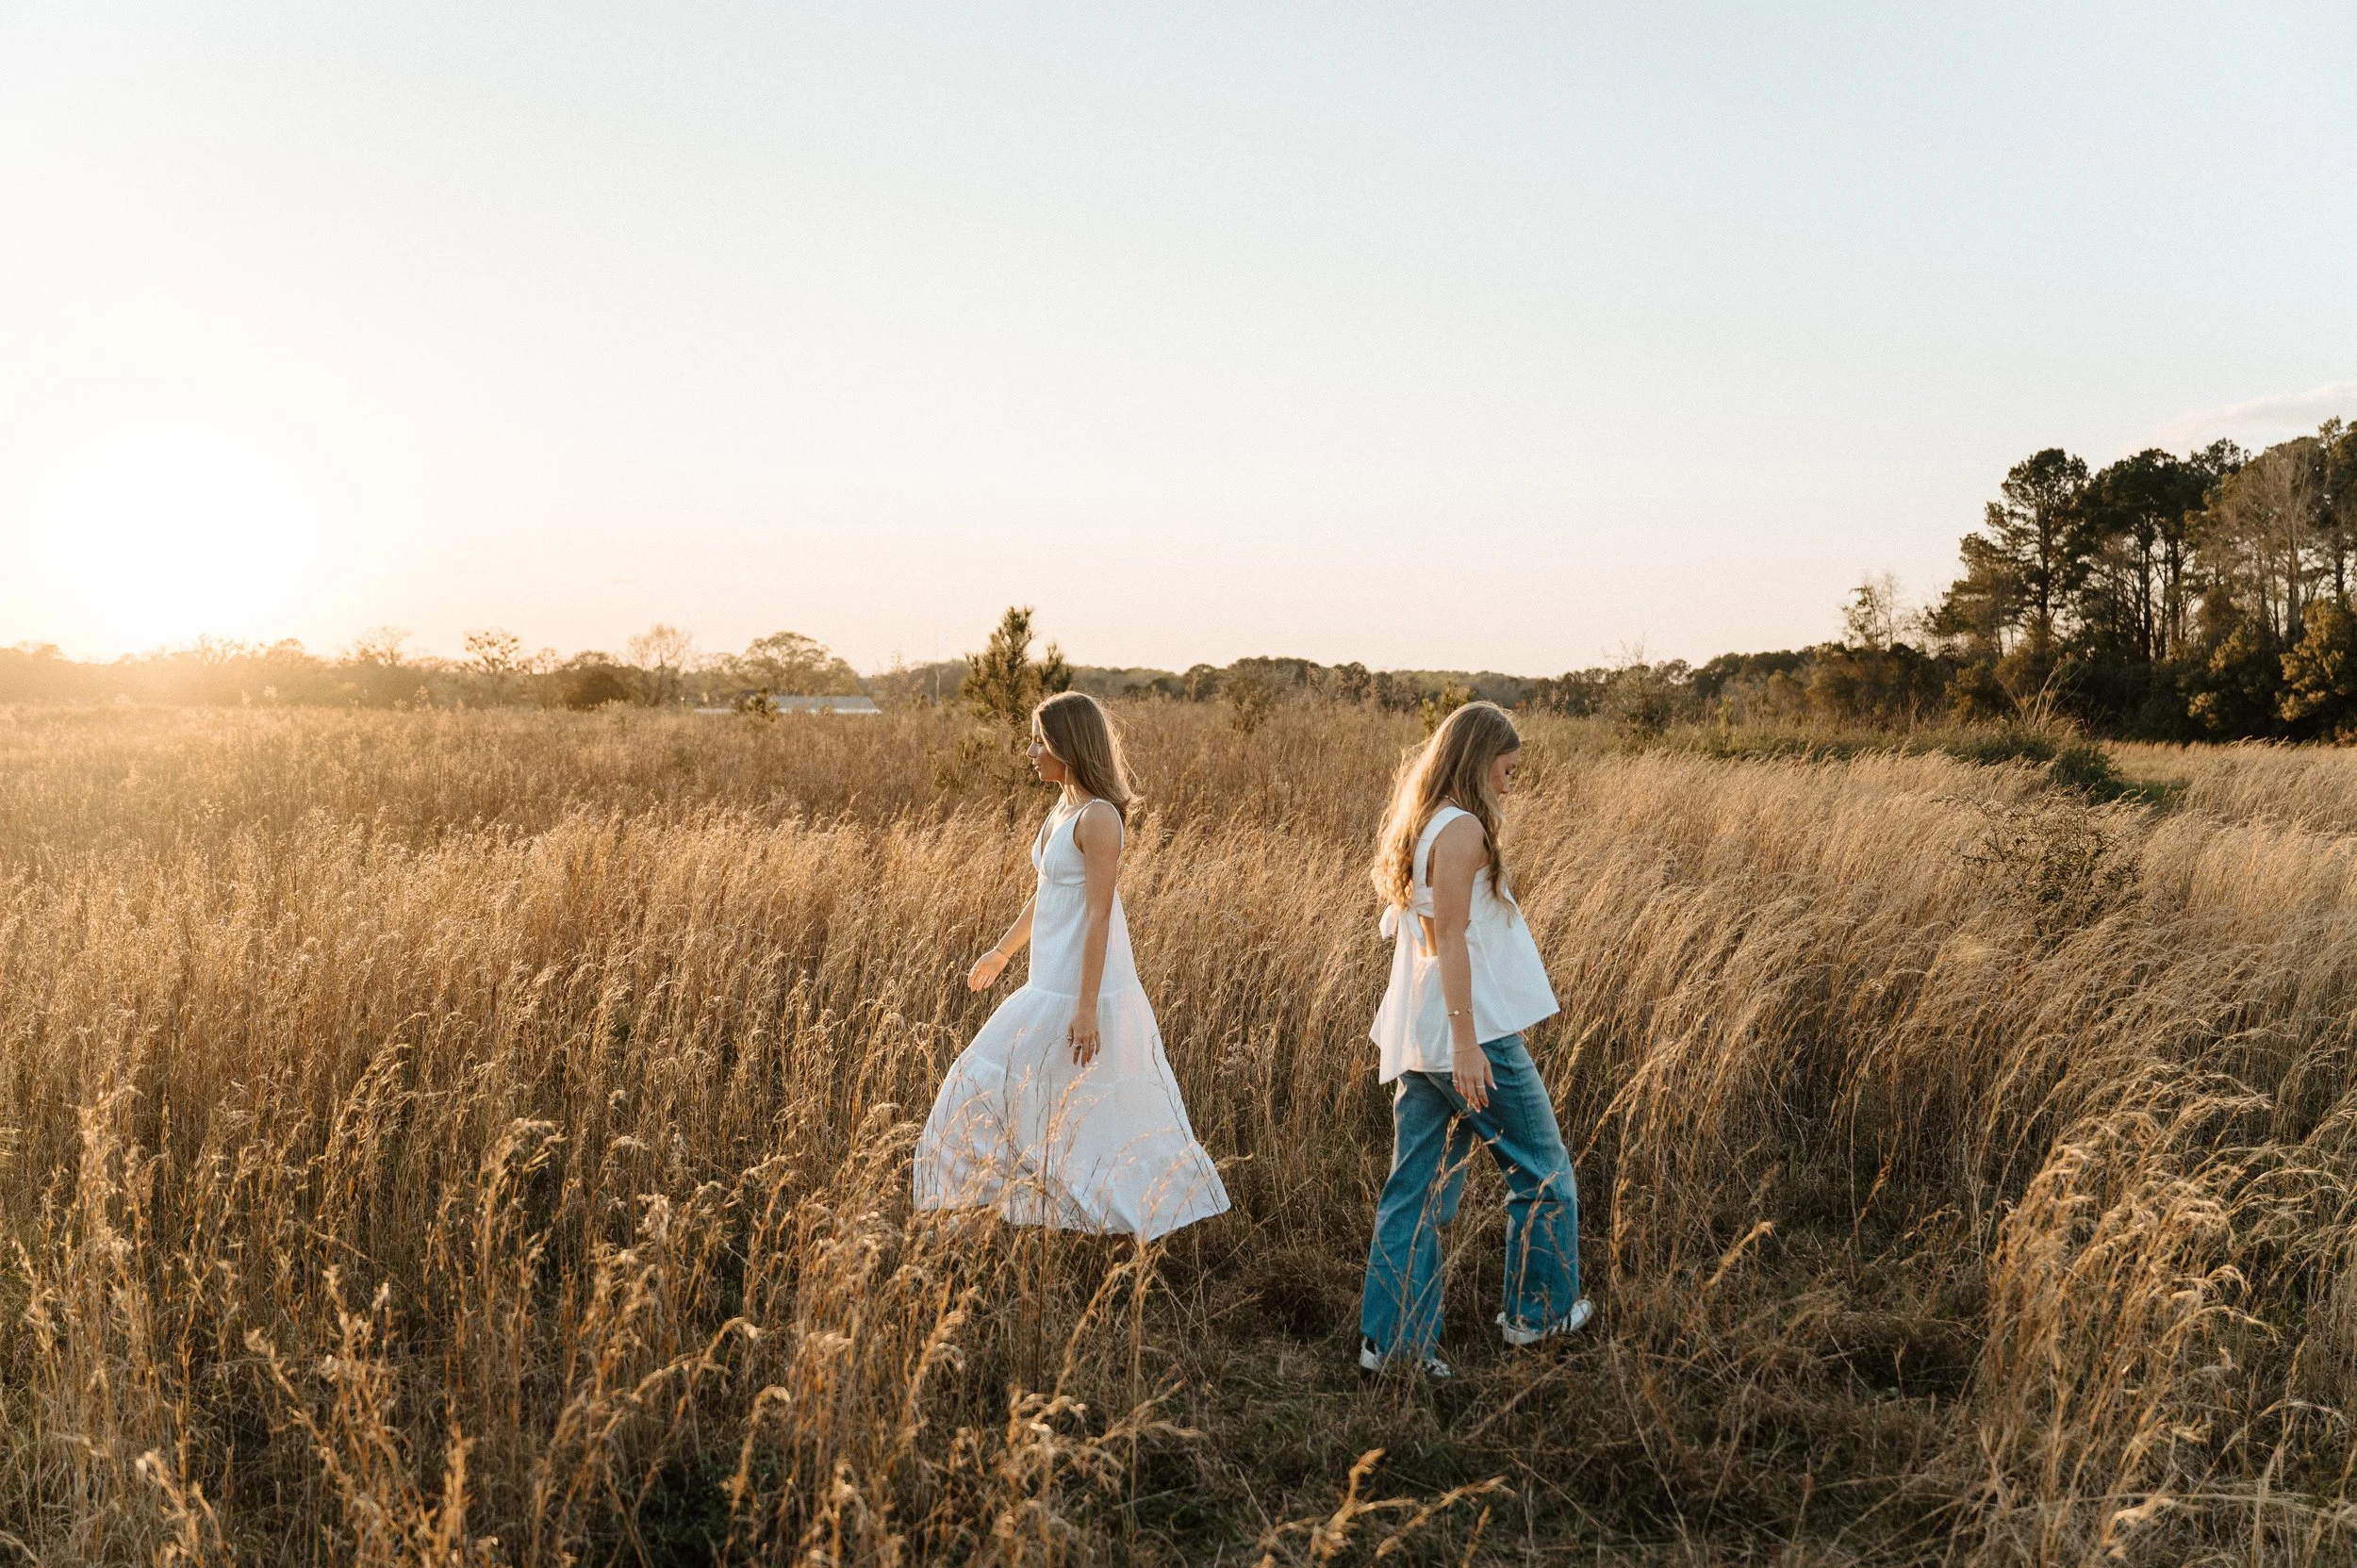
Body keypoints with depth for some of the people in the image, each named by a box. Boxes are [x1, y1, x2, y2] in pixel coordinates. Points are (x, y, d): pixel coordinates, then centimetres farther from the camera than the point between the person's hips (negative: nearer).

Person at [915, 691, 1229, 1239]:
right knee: (998, 1086, 17)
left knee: (1093, 1111, -2)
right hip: (1051, 983, 10)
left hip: (1083, 988, -10)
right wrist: (1000, 952, 30)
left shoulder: (1099, 817, -19)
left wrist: (1087, 1009, -24)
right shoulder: (1064, 808, 10)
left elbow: (1099, 917, -22)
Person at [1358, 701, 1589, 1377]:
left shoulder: (1418, 825, 15)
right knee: (1542, 1169, 9)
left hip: (1416, 1041, 9)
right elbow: (1450, 940, -19)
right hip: (1473, 1031, -9)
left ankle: (1390, 1338, 10)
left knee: (1416, 1190, 9)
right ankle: (1538, 1311, 20)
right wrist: (1467, 1042, -22)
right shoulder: (1463, 827, -13)